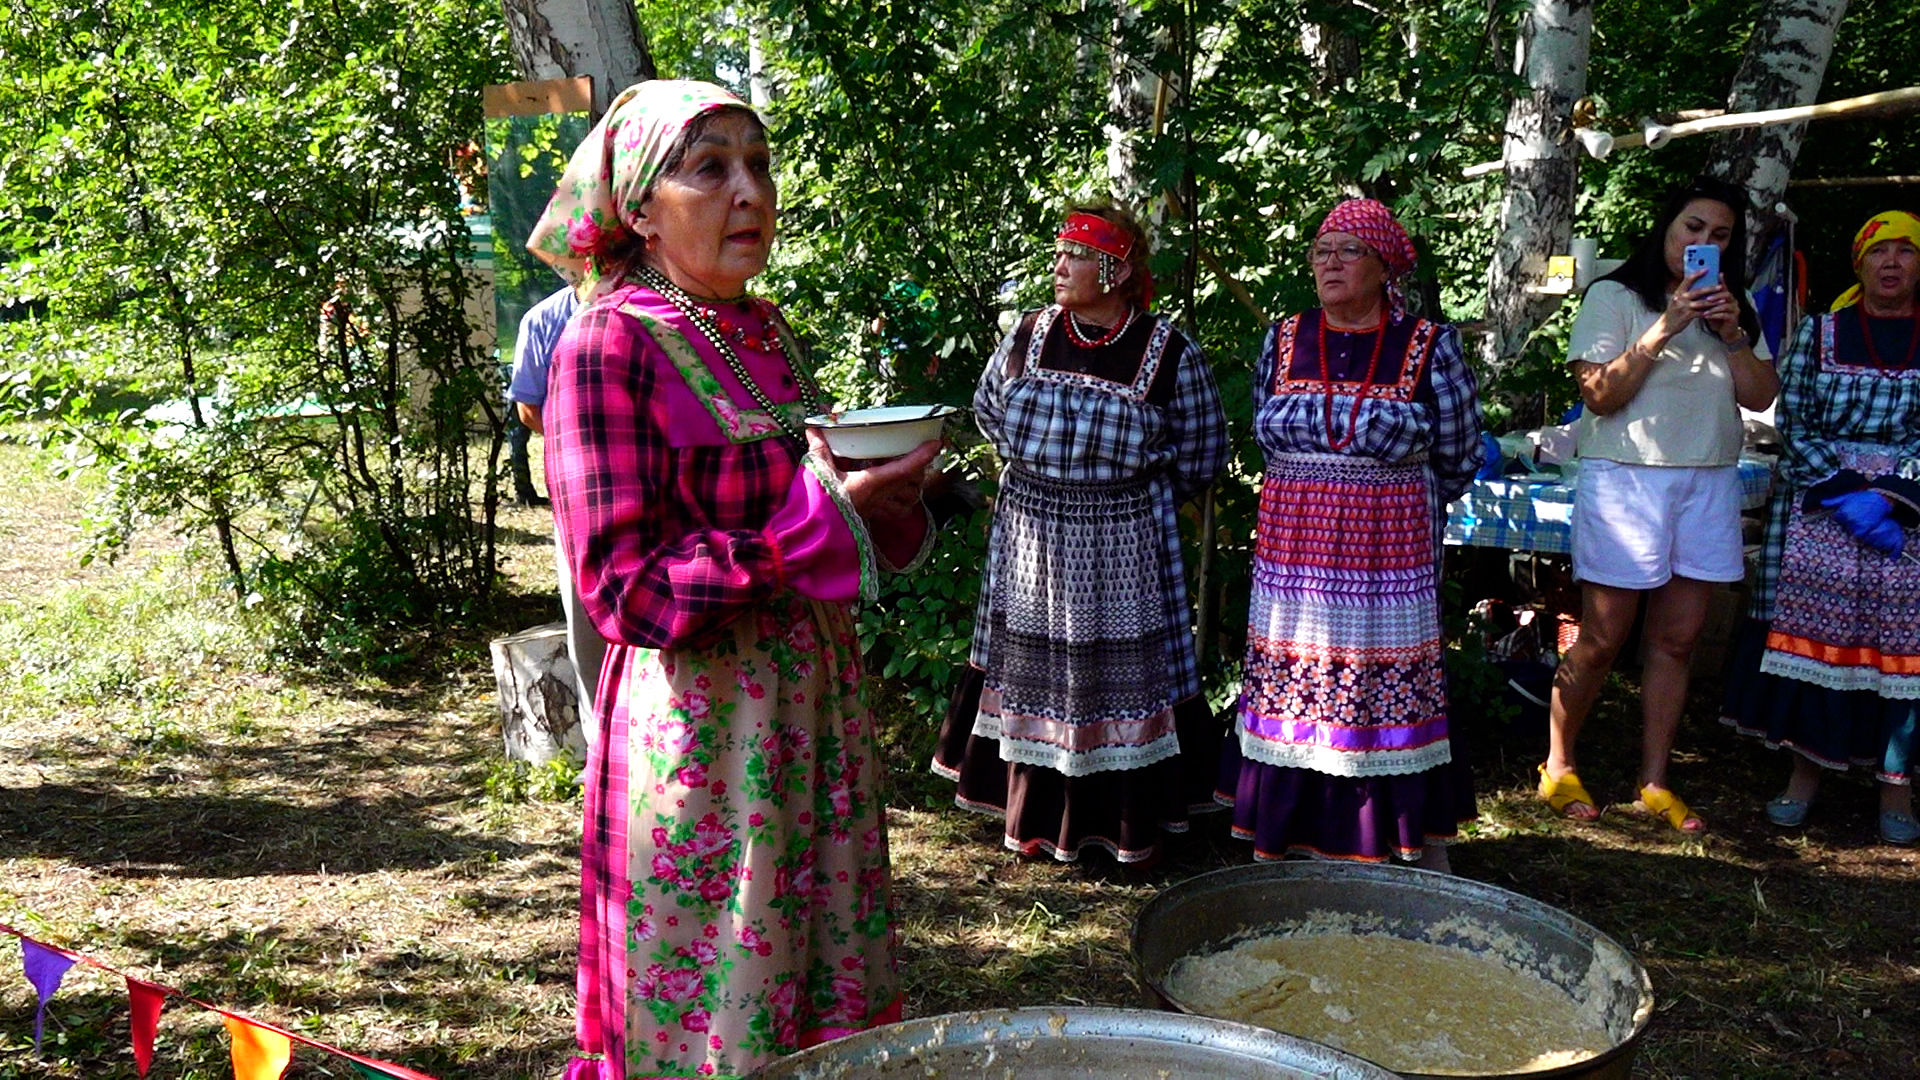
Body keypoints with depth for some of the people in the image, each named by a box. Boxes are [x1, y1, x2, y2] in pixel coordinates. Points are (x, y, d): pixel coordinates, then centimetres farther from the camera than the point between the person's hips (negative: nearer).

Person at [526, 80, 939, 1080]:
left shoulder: (767, 332, 8)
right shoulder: (610, 343, -13)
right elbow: (625, 592, -17)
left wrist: (884, 494, -2)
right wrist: (821, 517, -21)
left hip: (818, 704, 7)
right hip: (697, 724, -7)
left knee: (831, 998, 17)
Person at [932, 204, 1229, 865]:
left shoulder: (1169, 352, -8)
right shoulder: (1029, 334, 1)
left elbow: (1201, 453, 1)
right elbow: (988, 407, 18)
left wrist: (1134, 495, 4)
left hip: (1121, 546, -3)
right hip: (1030, 536, 3)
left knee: (1119, 676, 2)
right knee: (1034, 670, 10)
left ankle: (1127, 822, 16)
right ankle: (1037, 813, 24)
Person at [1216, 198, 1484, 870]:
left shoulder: (1429, 347, -3)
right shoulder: (1283, 341, 6)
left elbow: (1458, 461, 6)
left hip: (1388, 559, -3)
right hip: (1293, 555, 3)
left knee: (1391, 690, 0)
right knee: (1295, 689, 6)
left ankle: (1418, 846, 13)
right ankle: (1301, 840, 18)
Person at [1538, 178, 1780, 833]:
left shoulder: (1735, 305, 16)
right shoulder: (1615, 296, -1)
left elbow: (1761, 396, 8)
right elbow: (1599, 396, -11)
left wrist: (1732, 334, -6)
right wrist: (1664, 329, -17)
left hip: (1709, 483, 5)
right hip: (1627, 478, -5)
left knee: (1677, 641, 6)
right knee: (1602, 639, -3)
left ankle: (1654, 783, 15)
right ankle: (1558, 767, 12)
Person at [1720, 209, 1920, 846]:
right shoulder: (1820, 332, 7)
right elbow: (1793, 423, 0)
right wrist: (1845, 496, -12)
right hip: (1820, 508, 0)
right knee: (1814, 632, 0)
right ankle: (1808, 767, 12)